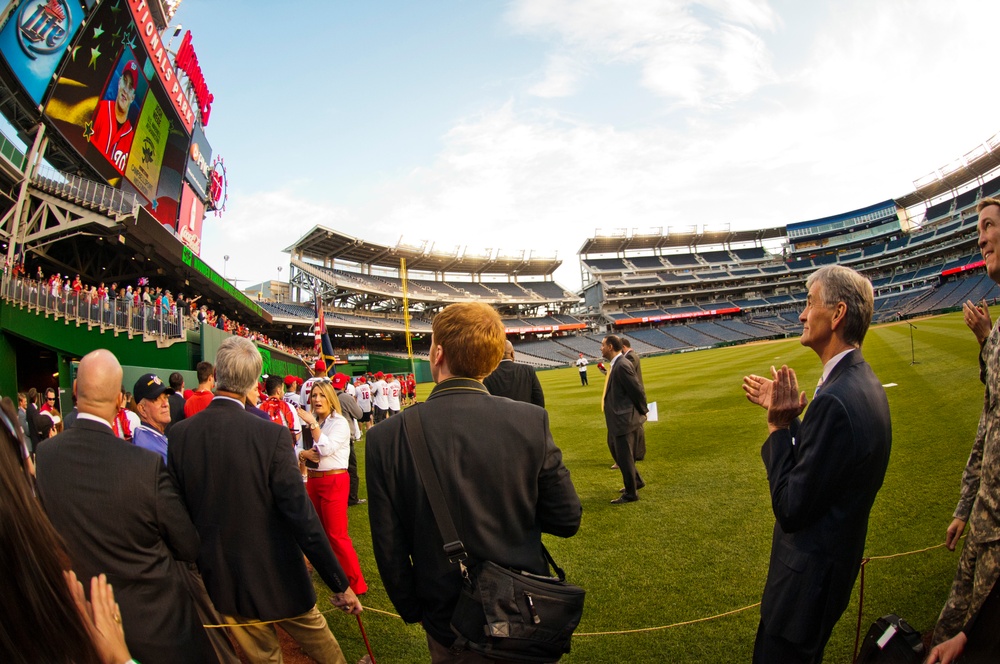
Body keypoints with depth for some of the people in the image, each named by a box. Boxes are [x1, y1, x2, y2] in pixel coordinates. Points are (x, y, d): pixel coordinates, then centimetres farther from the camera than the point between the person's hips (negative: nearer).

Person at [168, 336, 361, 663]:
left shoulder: (180, 434, -11)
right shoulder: (272, 435, -22)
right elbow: (302, 516, -21)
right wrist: (340, 584, -13)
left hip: (220, 582, 4)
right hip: (276, 575, -3)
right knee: (315, 634, 21)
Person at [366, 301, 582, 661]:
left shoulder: (386, 437, -18)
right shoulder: (532, 421, -18)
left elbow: (389, 548, -10)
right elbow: (567, 520, -10)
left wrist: (412, 611, 6)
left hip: (448, 629, 0)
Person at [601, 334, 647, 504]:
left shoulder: (622, 365, -22)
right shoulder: (615, 364, 8)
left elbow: (637, 390, -19)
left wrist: (643, 411, -8)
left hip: (625, 419, -10)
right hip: (617, 419, 10)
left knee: (624, 456, 2)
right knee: (615, 450, 23)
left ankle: (631, 493, 18)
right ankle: (636, 481, 40)